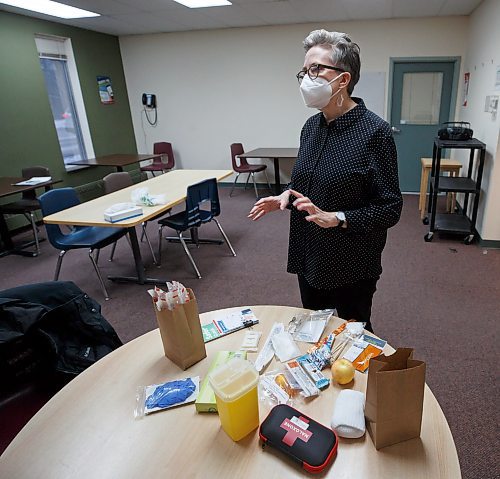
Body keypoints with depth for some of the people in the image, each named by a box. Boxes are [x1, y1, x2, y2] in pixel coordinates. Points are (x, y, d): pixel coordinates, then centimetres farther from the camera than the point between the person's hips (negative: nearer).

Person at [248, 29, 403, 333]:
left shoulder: (374, 132, -18)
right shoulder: (311, 126, 4)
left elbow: (390, 209, -17)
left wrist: (334, 218, -26)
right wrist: (286, 197, -3)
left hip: (351, 267, -6)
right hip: (308, 259, 7)